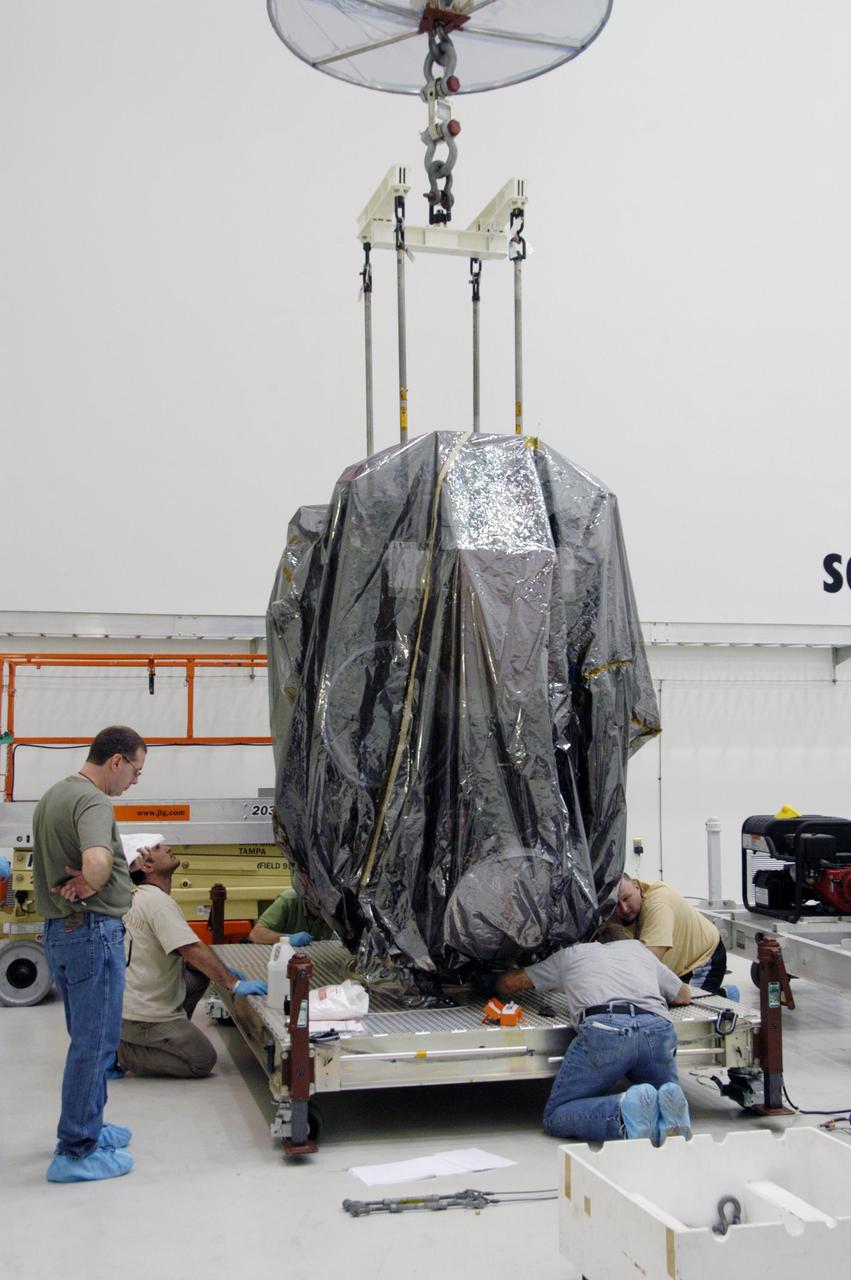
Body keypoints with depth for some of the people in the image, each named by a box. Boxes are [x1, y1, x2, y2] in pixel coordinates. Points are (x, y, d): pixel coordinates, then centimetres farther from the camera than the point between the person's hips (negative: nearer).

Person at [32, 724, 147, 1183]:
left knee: (87, 1038, 21)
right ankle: (77, 1152, 6)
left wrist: (73, 879, 2)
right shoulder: (91, 801, -19)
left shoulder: (54, 795, 14)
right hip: (92, 931, -10)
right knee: (95, 1042, -1)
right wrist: (89, 886, -16)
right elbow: (97, 862, -38)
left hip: (58, 932, 10)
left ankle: (86, 1126, 33)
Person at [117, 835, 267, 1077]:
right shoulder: (158, 901, -20)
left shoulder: (143, 898, 12)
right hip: (143, 1016, -9)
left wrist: (222, 971, 10)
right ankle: (122, 1052, -3)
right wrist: (234, 984, -21)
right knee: (202, 1062, -3)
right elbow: (193, 949, -24)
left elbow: (179, 950, 18)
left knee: (200, 974, 16)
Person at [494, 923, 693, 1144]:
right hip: (658, 1028, 3)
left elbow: (509, 982, 39)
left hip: (603, 1028, -3)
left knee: (555, 1117, 9)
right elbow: (684, 995, 47)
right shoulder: (638, 947, 37)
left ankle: (624, 1112, -19)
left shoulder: (570, 954, 33)